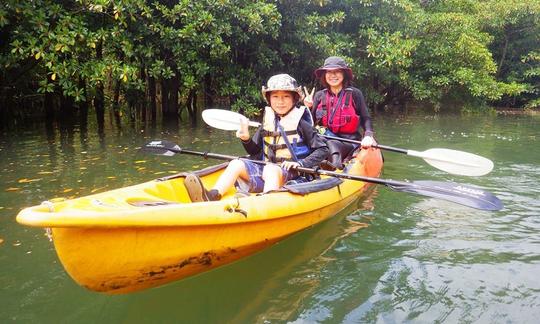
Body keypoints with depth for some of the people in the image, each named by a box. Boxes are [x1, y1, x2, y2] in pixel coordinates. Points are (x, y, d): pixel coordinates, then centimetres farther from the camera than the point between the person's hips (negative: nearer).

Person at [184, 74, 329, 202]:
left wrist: (301, 164, -15)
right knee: (237, 163, -16)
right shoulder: (267, 123, 13)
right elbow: (255, 152, 18)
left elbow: (323, 150, -3)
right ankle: (212, 196, -38)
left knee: (271, 169, -36)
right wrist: (246, 139, -3)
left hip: (290, 174, -5)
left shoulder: (301, 124, -1)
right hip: (265, 168, 5)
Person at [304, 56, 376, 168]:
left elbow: (366, 119, 2)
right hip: (324, 140, 2)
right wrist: (309, 108, -8)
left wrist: (368, 135, -16)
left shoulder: (355, 94, 3)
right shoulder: (319, 96, 10)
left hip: (350, 143, -2)